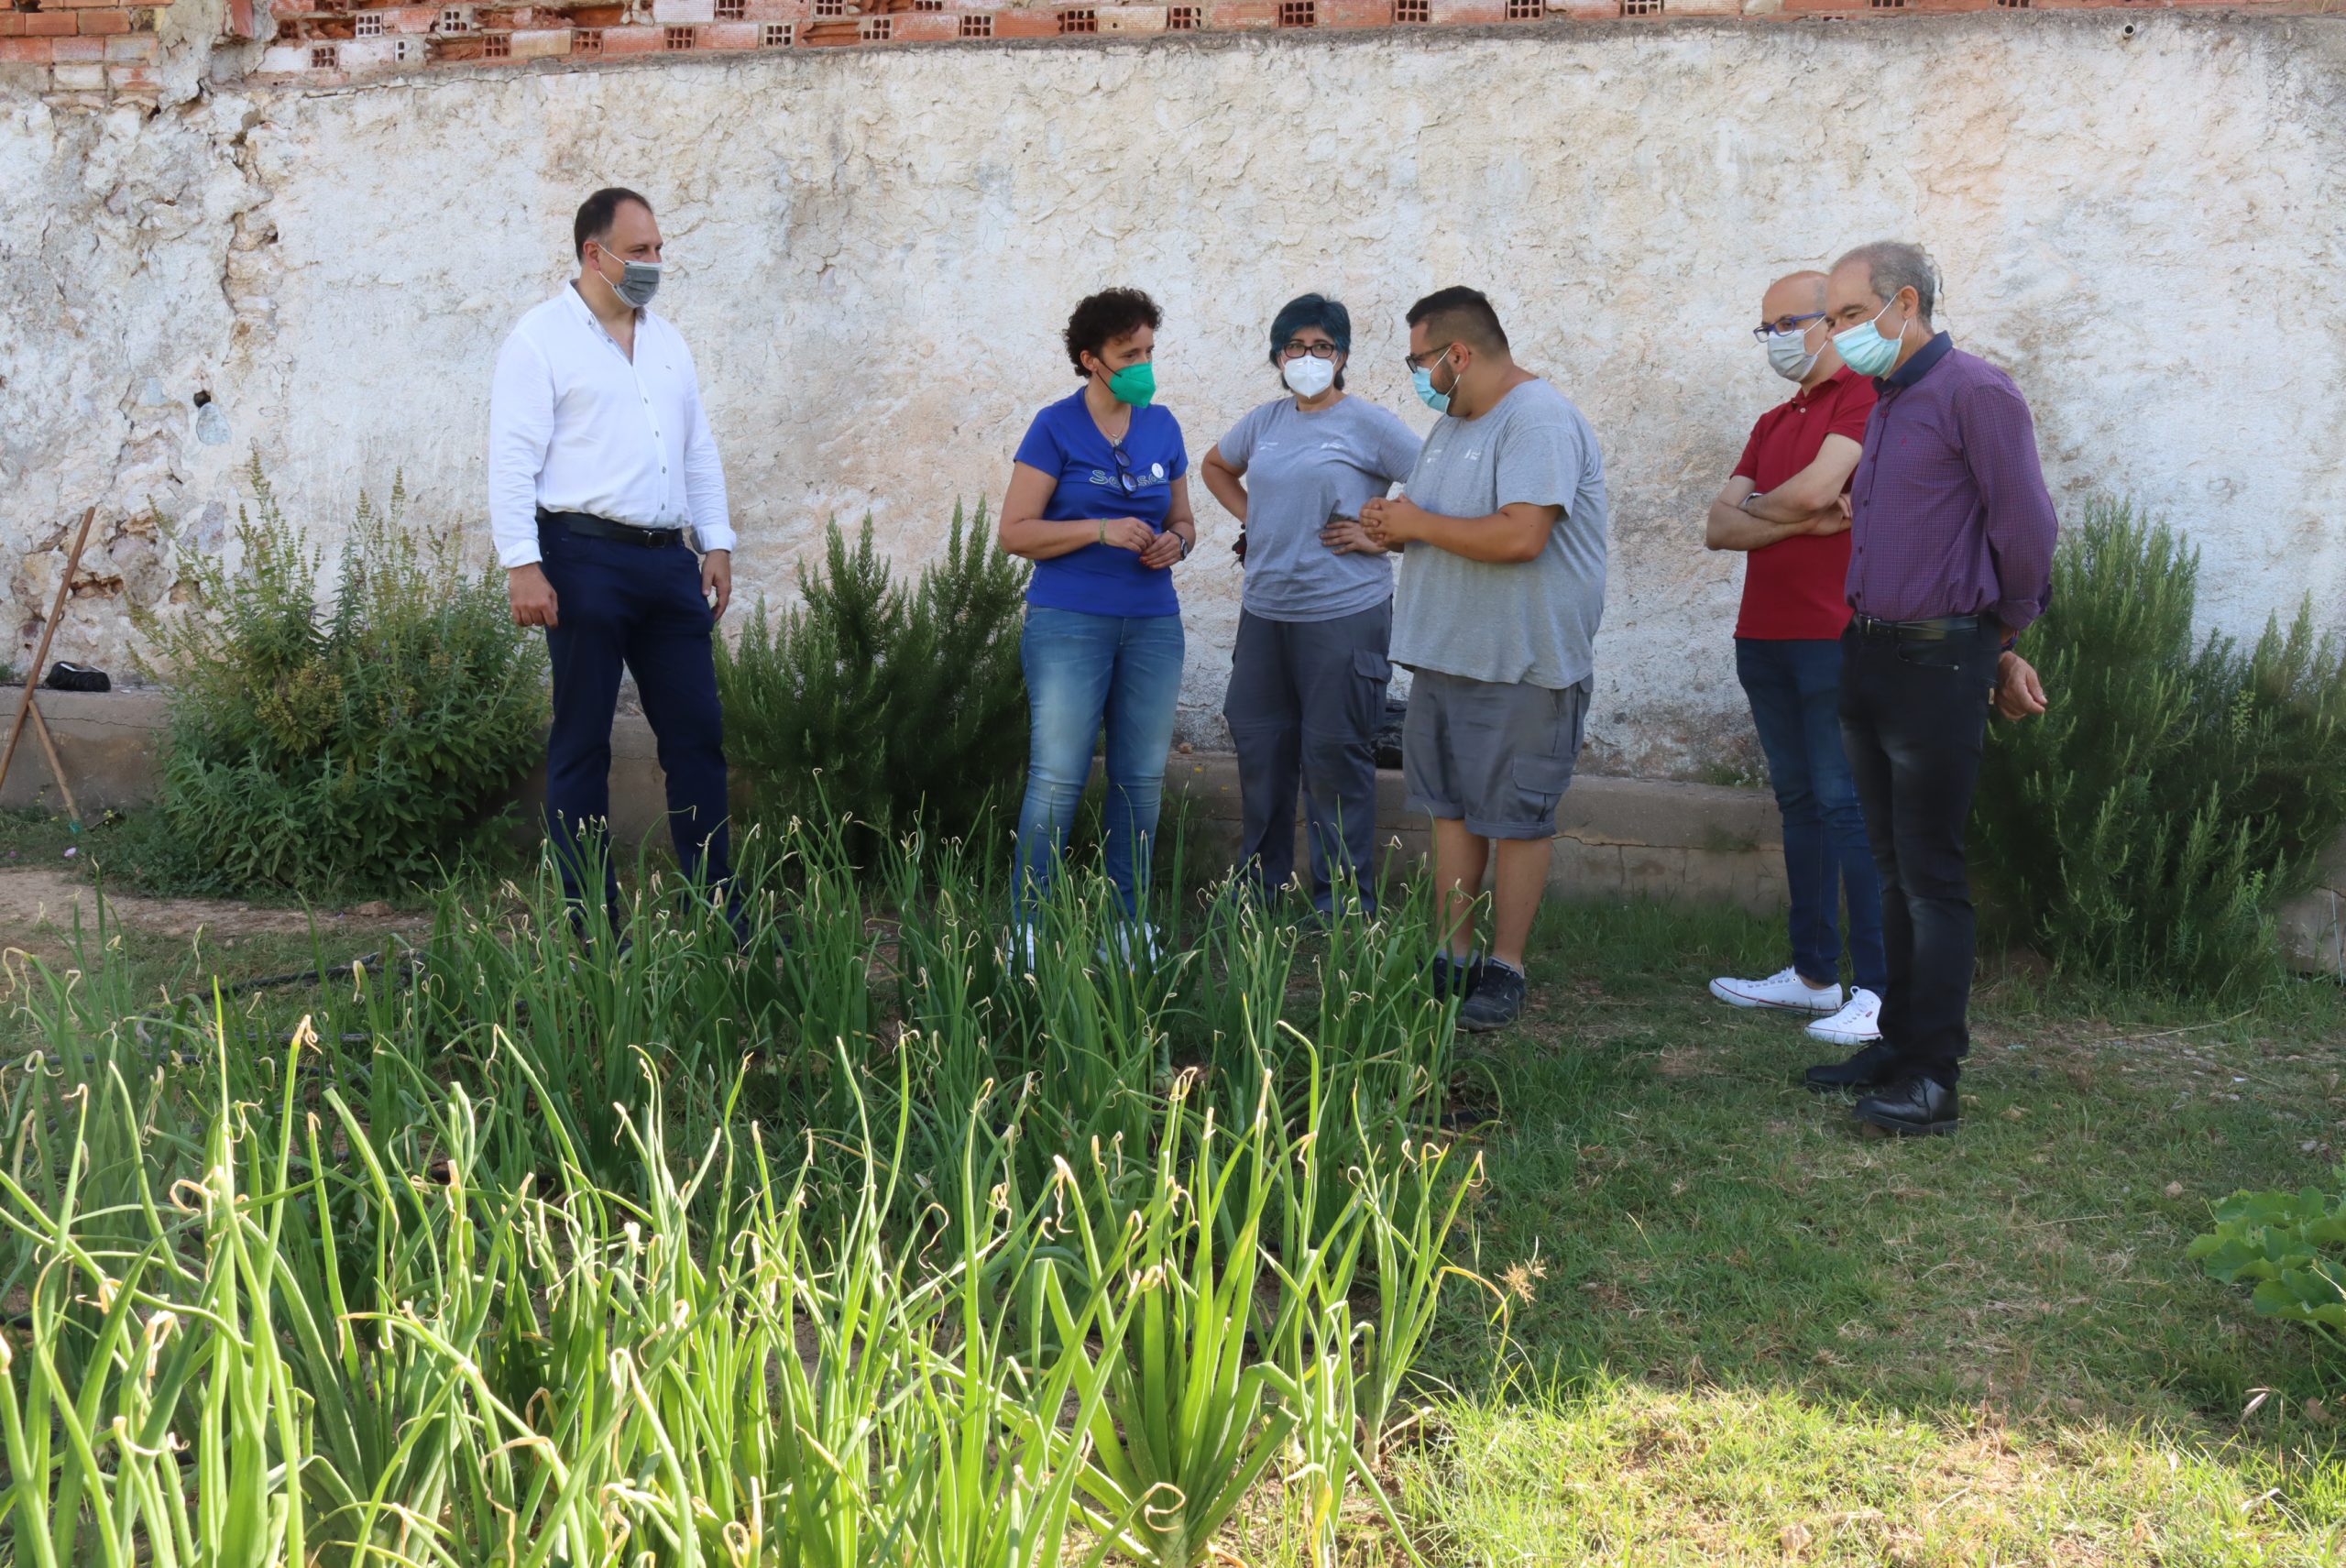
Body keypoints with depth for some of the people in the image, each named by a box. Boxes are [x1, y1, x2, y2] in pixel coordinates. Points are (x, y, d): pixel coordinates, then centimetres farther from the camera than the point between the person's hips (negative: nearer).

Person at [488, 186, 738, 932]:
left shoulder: (667, 342, 18)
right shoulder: (542, 338, -2)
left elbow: (700, 452, 21)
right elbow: (512, 460, -8)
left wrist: (716, 544, 13)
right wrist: (521, 565, -15)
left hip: (668, 561, 6)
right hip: (585, 558, -6)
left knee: (697, 732, 6)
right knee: (582, 743, 1)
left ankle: (716, 907, 13)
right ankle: (590, 921, 7)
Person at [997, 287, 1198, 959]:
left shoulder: (1162, 426, 10)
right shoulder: (1057, 427, -4)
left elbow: (1183, 520, 19)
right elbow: (1015, 531, -8)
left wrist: (1176, 543, -5)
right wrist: (1102, 530, -17)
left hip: (1152, 624, 5)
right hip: (1070, 623, -5)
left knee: (1142, 777, 8)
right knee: (1057, 778, -7)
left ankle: (1130, 919, 19)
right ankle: (1026, 924, 3)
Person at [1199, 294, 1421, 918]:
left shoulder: (1368, 424, -7)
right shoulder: (1264, 422, 10)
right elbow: (1215, 466, 30)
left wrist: (1382, 535, -12)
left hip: (1344, 614, -6)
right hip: (1264, 611, 6)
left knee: (1334, 756, -1)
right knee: (1259, 747, 12)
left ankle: (1343, 899, 9)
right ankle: (1260, 884, 27)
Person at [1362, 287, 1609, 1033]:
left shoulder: (1539, 420, -16)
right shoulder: (1452, 421, 15)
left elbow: (1520, 535, -28)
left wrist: (1419, 523, -16)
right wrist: (1396, 529, 2)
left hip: (1522, 663, -9)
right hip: (1445, 655, 9)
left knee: (1516, 819, 0)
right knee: (1451, 808, 12)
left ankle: (1505, 969, 9)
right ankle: (1454, 959, 20)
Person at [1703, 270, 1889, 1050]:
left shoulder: (1866, 397, -5)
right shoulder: (1771, 424, 20)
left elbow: (1811, 489, -20)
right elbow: (1718, 528, 9)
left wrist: (1757, 507, 2)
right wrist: (1803, 520, -8)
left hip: (1833, 636, -8)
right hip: (1764, 635, 8)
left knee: (1846, 803, -9)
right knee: (1799, 803, 12)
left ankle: (1880, 990, -6)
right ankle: (1814, 973, 19)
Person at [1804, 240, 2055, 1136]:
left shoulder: (1974, 393, -12)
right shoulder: (1883, 405, 15)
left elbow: (2027, 529, -13)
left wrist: (2005, 642, 1)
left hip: (1937, 662, -8)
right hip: (1868, 655, 8)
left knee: (1931, 874, -6)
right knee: (1893, 866, 13)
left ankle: (1933, 1078, -1)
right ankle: (1899, 1043, 22)